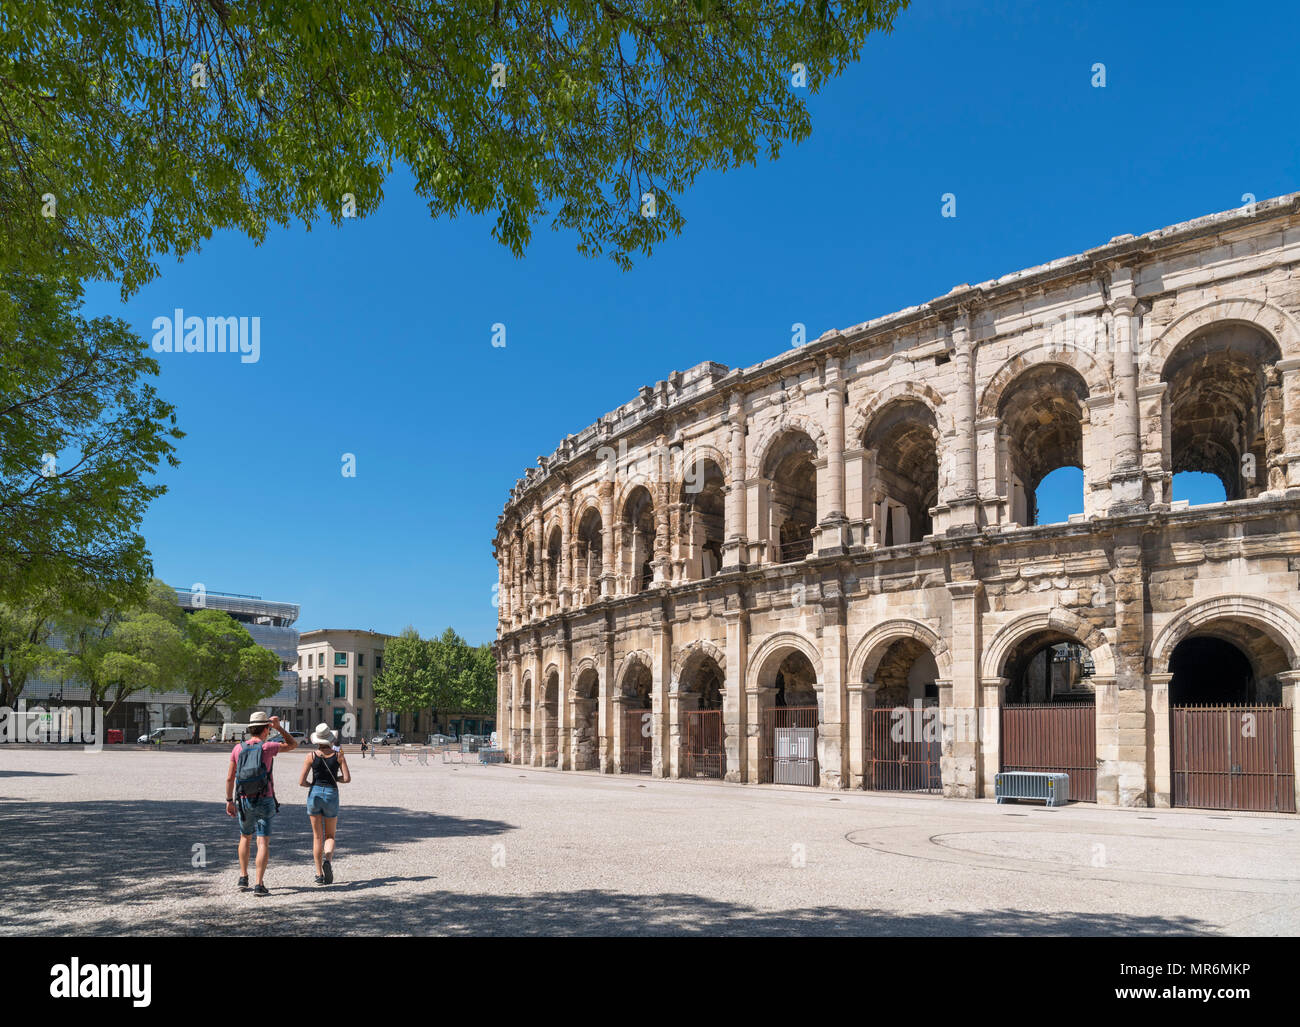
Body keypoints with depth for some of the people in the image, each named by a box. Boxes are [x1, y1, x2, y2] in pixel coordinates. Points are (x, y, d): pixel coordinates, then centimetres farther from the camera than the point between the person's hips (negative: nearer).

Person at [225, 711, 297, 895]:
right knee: (263, 843, -2)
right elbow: (293, 745, 5)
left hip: (244, 801, 3)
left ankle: (243, 878, 23)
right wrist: (279, 727, -1)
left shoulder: (238, 748, -1)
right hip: (264, 801, -3)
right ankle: (259, 885, -10)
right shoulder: (267, 747, -10)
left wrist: (229, 801, 13)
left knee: (245, 838, 24)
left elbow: (230, 778, 3)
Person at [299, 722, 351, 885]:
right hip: (332, 794, 0)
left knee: (317, 836, 11)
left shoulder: (311, 756, -4)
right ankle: (327, 860, -17)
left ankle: (319, 874, 9)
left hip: (314, 794, 0)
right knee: (330, 836, 13)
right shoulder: (338, 755, -3)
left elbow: (301, 781, -5)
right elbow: (347, 778, -5)